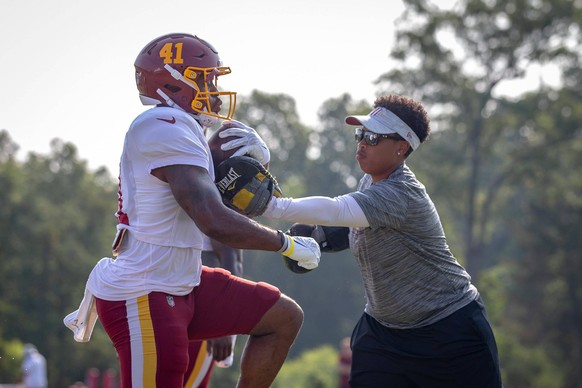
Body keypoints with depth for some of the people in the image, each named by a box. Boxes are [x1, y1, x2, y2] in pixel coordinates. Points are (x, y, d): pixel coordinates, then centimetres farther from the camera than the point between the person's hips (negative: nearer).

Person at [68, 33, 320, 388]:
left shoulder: (181, 128, 12)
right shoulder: (167, 129, -19)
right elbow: (215, 221, -29)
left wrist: (255, 157, -2)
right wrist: (289, 244, -16)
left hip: (180, 285, 10)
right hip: (143, 299, -10)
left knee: (284, 318, 10)